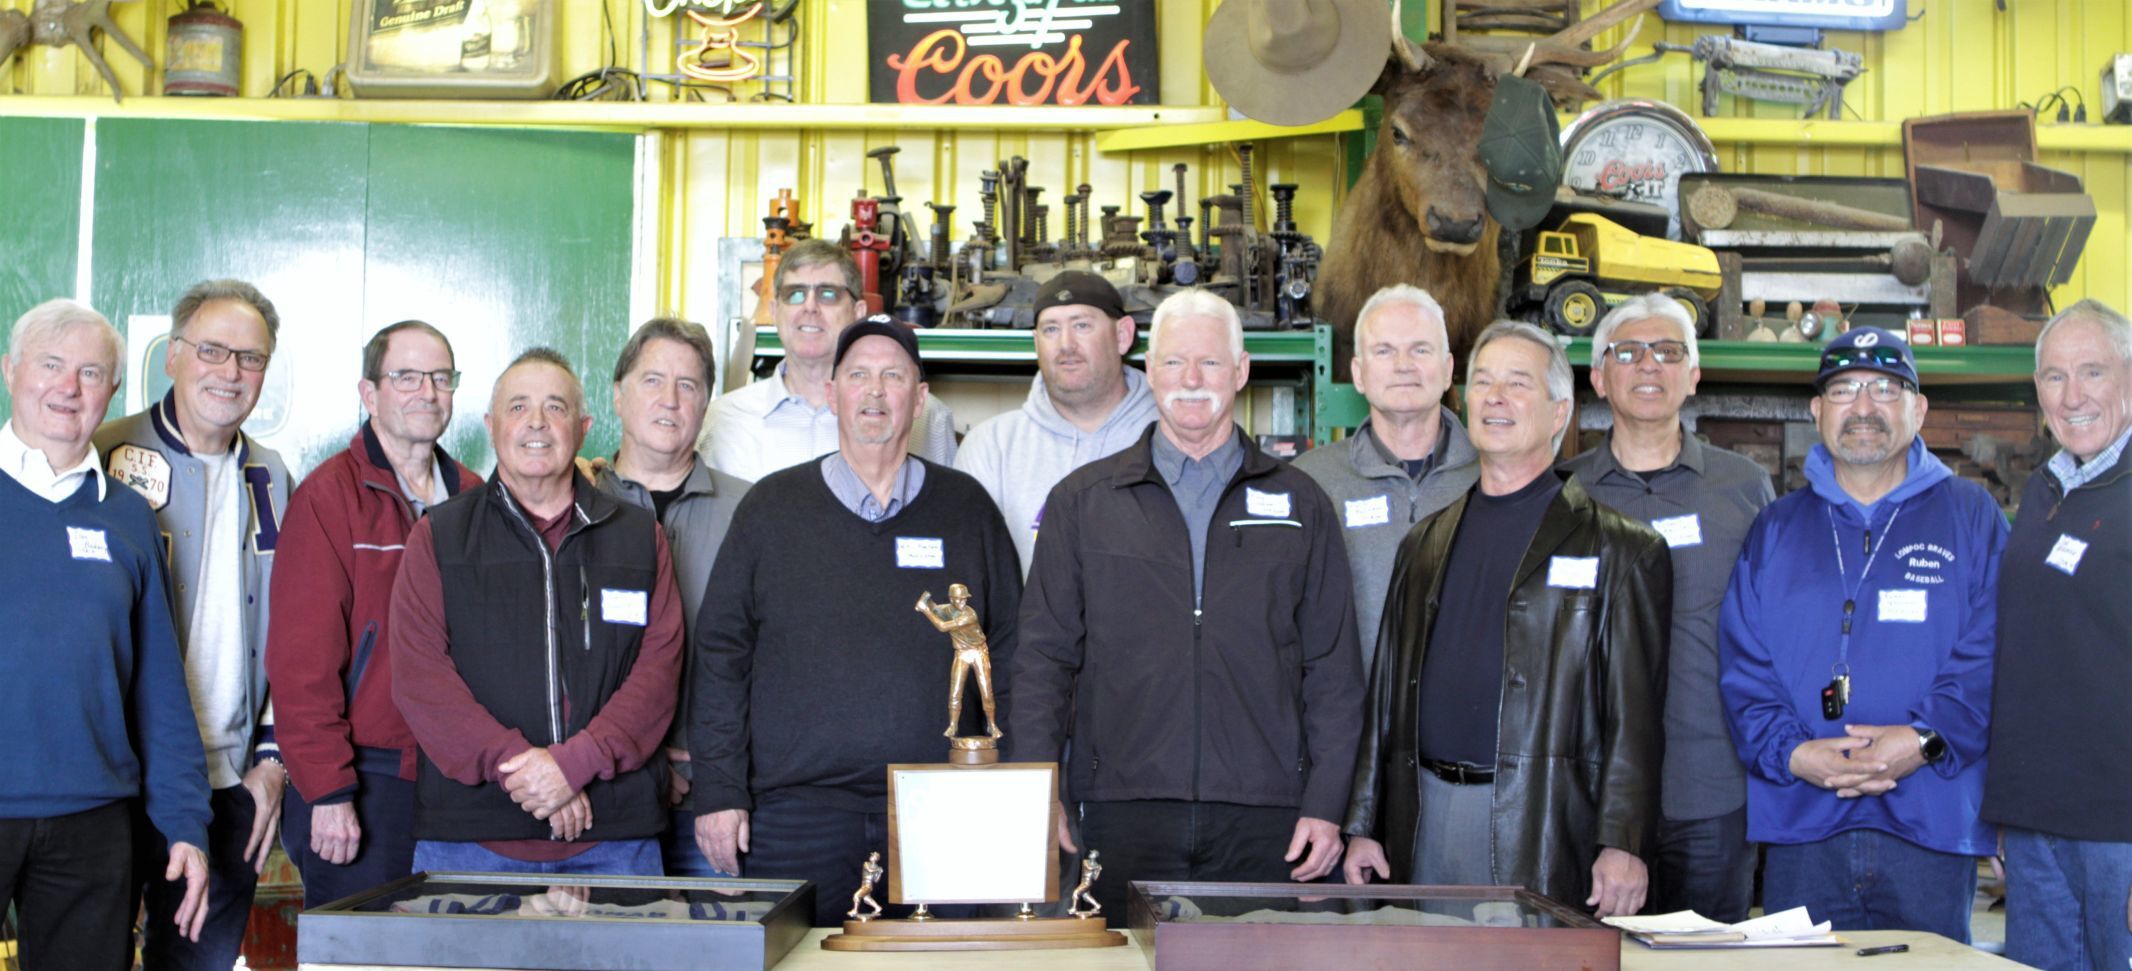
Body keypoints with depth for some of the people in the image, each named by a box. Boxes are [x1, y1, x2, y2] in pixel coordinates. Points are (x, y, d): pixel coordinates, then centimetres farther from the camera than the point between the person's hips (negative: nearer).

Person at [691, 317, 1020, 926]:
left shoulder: (966, 508, 10)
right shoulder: (773, 506, 8)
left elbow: (1009, 654, 11)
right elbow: (721, 653, 6)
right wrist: (718, 791, -1)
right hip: (795, 811, -1)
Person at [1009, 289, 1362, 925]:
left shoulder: (1299, 506, 11)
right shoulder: (1082, 502, 10)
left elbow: (1333, 670, 10)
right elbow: (1043, 658, 8)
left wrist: (1325, 804, 2)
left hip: (1263, 820, 1)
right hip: (1123, 811, 0)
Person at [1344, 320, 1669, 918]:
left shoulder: (1617, 549, 0)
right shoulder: (1424, 545, 16)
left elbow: (1633, 709, -6)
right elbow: (1387, 693, 15)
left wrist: (1622, 845, -13)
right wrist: (1363, 825, 10)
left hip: (1542, 826, -4)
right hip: (1425, 819, 4)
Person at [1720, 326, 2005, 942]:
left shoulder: (1970, 516, 8)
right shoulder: (1775, 529, 14)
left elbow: (1988, 654, -3)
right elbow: (1742, 665, 6)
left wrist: (1925, 739, -17)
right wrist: (1790, 752, -11)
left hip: (1930, 823, -1)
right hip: (1799, 825, 2)